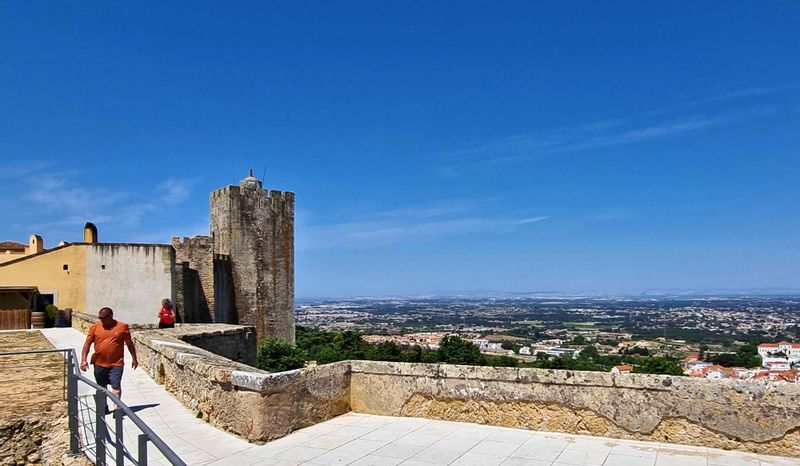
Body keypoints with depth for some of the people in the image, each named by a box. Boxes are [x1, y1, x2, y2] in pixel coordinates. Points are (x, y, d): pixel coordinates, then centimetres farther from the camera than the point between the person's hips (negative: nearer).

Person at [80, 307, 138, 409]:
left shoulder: (122, 327, -3)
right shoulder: (95, 327, 0)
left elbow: (129, 343, 6)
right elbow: (87, 344, 1)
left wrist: (134, 359, 10)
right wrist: (83, 360, -8)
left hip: (116, 363, -3)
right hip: (99, 363, 3)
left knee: (116, 386, -8)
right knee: (101, 387, 16)